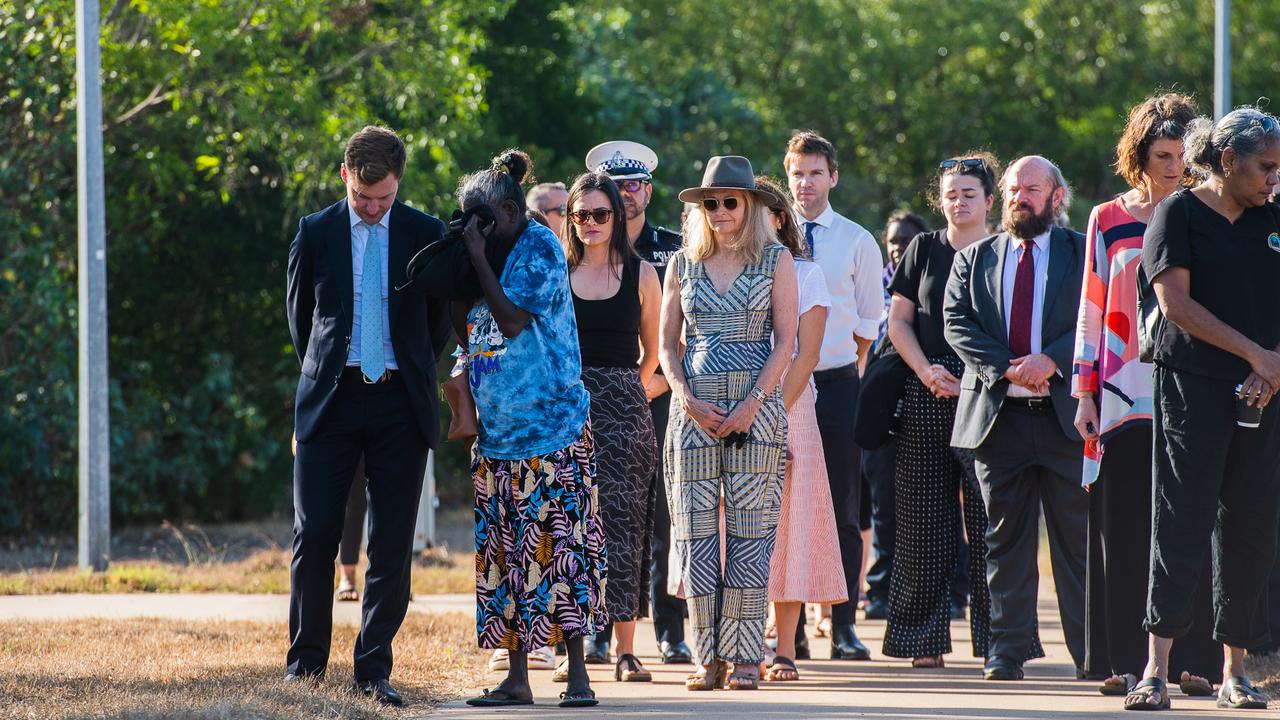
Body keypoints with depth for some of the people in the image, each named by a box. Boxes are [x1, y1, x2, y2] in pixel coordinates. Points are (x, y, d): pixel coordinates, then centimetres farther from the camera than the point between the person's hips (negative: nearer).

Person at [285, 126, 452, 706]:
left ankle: (373, 669, 6)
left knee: (392, 544, 0)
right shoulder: (316, 233, 4)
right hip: (331, 398, 0)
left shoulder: (425, 234, 4)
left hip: (400, 402, 0)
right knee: (314, 534, -4)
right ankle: (306, 659, 8)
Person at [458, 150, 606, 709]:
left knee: (558, 546, -10)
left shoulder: (540, 248, -7)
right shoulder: (492, 257, 14)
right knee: (505, 554, 6)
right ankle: (517, 677, 10)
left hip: (550, 425, -8)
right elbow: (465, 331, 13)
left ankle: (576, 672, -9)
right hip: (499, 432, 8)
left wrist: (478, 260, -13)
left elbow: (513, 320, -17)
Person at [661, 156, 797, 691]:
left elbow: (784, 342, -1)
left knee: (749, 531, -4)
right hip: (694, 409, 3)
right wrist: (688, 400, -6)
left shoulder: (775, 261, 5)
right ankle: (708, 658, 1)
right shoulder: (684, 264, 12)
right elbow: (667, 344, 10)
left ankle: (744, 657, -2)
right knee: (696, 531, -2)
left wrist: (752, 403, -12)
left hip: (756, 409, -3)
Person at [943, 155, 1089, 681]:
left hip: (1066, 414, -2)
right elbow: (956, 322, 2)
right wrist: (1007, 369, -12)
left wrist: (1052, 360, -17)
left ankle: (1091, 652, 3)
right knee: (1005, 539, 3)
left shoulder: (1083, 253, 7)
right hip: (998, 415, 2)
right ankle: (1007, 650, 6)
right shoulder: (973, 258, 13)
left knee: (1077, 538, 0)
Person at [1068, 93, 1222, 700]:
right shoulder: (1108, 221, 8)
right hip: (1124, 394, 0)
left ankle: (1189, 659, -2)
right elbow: (1092, 309, 9)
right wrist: (1085, 394, 3)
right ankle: (1126, 661, 0)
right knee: (1124, 529, -2)